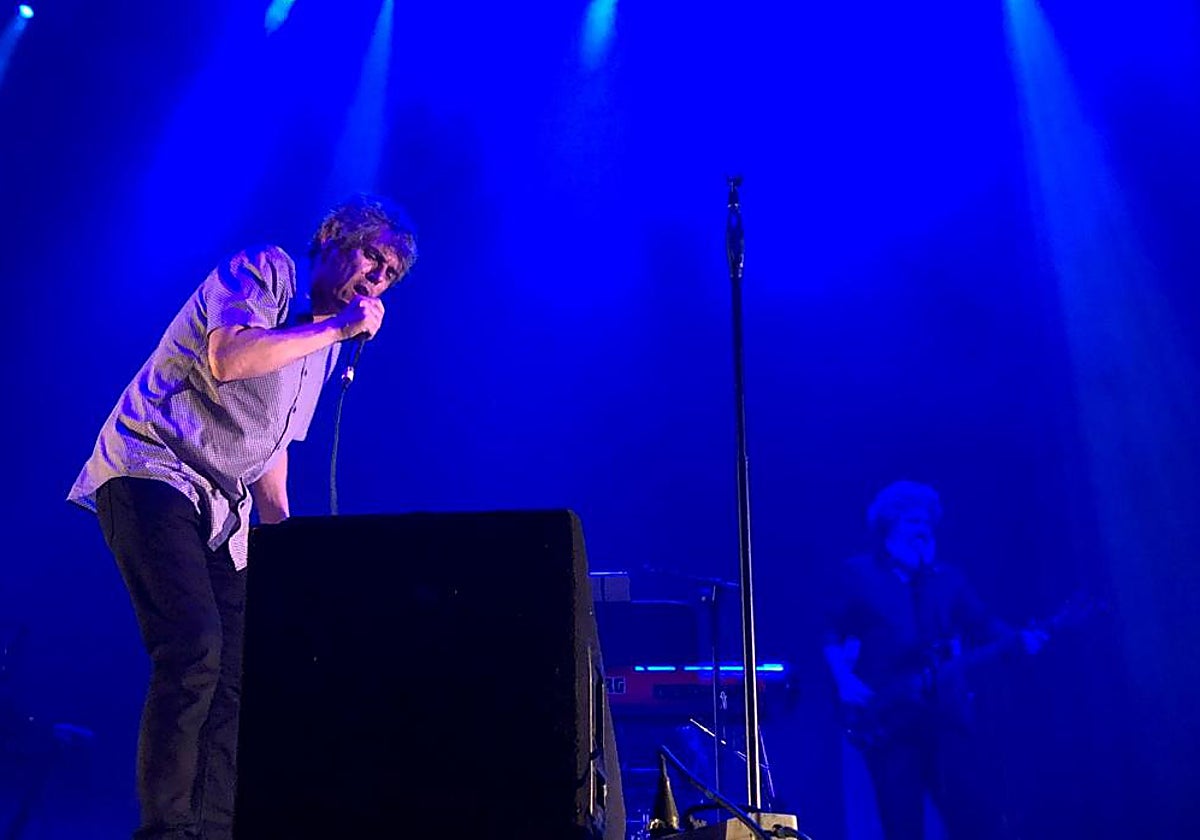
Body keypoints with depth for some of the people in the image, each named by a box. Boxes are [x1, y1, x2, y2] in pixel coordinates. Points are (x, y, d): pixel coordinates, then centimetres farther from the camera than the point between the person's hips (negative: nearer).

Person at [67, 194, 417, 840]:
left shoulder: (324, 342, 20)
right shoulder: (263, 270, -3)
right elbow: (229, 357, -23)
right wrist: (338, 328, -13)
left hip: (221, 506, 9)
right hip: (151, 475, -9)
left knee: (241, 664, 0)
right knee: (193, 647, -22)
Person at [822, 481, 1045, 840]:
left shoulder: (948, 579, 18)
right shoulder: (860, 574, 7)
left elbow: (983, 626, 12)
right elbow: (832, 634, 4)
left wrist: (1020, 639, -7)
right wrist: (844, 681, -11)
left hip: (945, 713, 3)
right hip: (886, 717, -3)